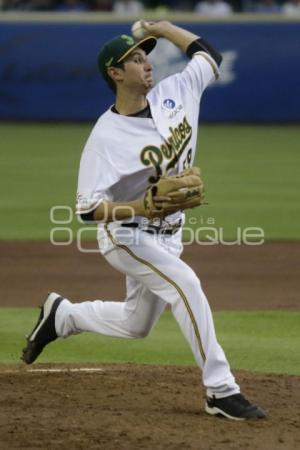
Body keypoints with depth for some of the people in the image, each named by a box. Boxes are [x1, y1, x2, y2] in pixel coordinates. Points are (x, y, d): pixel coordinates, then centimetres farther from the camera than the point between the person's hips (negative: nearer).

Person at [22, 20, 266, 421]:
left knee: (135, 325, 17)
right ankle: (221, 390, -25)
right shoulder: (105, 137, -22)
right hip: (126, 237, -7)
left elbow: (209, 55, 9)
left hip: (167, 236, 7)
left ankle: (61, 315, 43)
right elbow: (87, 208, -22)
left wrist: (158, 26, 5)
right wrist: (144, 207, -35)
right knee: (184, 283, -29)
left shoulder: (173, 95, -5)